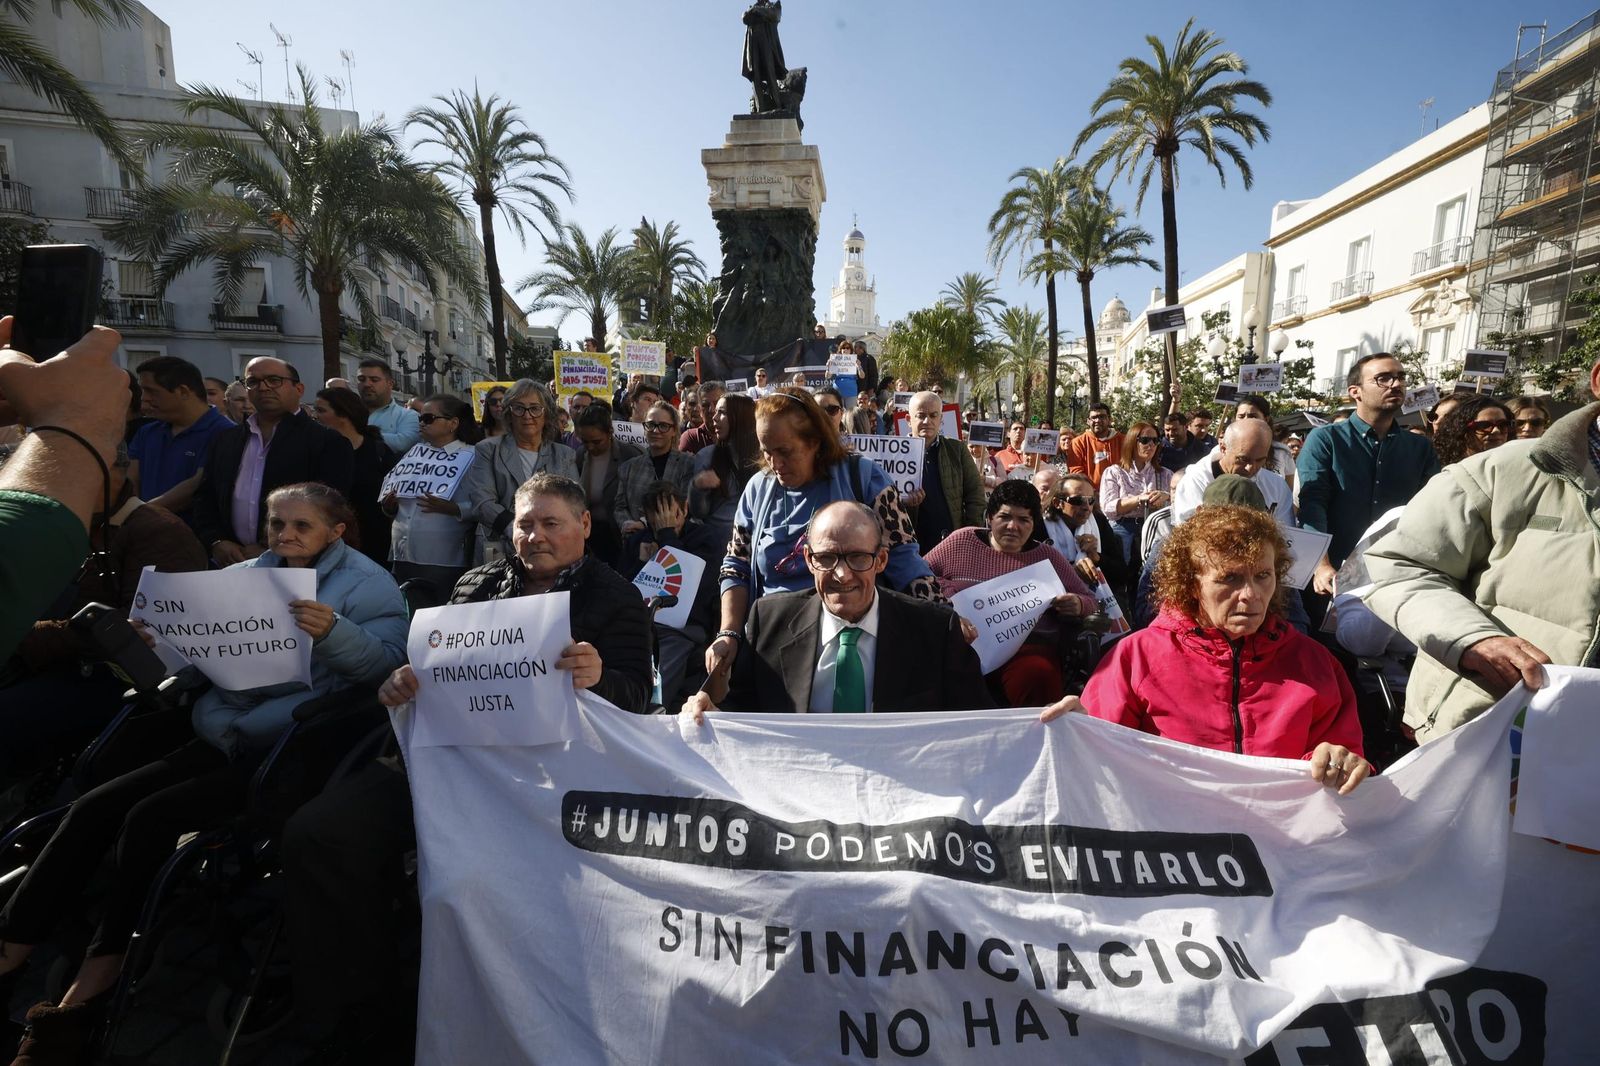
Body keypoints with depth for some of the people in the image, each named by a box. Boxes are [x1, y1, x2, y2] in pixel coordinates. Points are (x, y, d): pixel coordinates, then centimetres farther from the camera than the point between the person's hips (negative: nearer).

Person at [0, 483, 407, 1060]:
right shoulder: (245, 574, 18)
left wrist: (334, 633, -31)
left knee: (151, 817, -18)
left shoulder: (366, 582, -4)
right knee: (94, 807, -7)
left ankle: (99, 975, -2)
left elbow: (388, 664, -15)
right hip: (220, 736, 7)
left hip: (290, 748, -7)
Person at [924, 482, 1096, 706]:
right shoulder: (961, 541, 13)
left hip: (1029, 648, 1)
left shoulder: (1047, 557, 16)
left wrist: (1078, 605, -1)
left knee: (1037, 675, -35)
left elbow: (1089, 599, 22)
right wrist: (943, 588, -5)